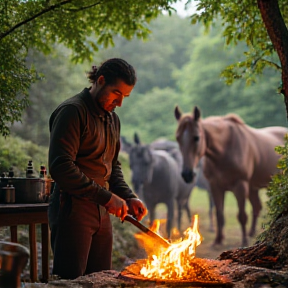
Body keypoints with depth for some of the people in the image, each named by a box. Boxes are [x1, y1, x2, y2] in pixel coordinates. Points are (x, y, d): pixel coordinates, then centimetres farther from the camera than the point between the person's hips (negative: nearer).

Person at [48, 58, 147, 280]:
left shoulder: (113, 119, 17)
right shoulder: (72, 112, -11)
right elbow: (61, 167, -21)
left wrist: (128, 198, 5)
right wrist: (106, 197, -20)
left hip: (101, 213, 8)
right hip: (73, 210, -8)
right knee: (71, 281, -7)